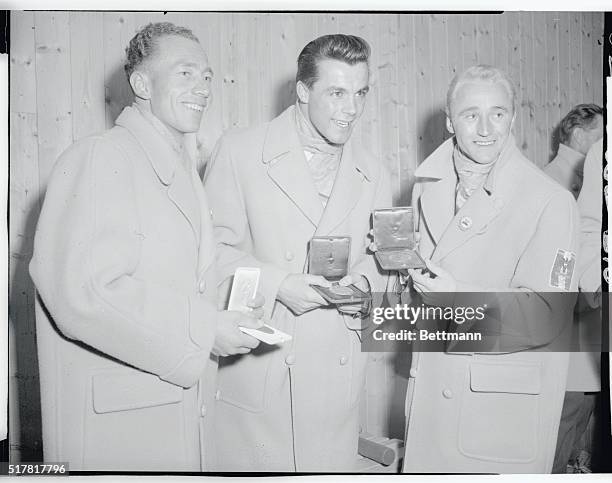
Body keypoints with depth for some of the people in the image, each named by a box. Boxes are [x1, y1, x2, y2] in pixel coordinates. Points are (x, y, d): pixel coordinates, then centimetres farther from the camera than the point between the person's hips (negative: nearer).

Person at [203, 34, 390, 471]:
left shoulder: (372, 175, 9)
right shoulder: (240, 151, -4)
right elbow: (215, 246, -4)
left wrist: (364, 283, -7)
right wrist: (277, 284, -17)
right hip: (254, 365, -3)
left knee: (330, 466, 10)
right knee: (247, 463, 6)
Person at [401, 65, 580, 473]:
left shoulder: (551, 202, -14)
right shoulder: (429, 185, 5)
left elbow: (549, 318, -17)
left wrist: (462, 298, -28)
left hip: (507, 400, -5)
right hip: (431, 385, 5)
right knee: (423, 467, 15)